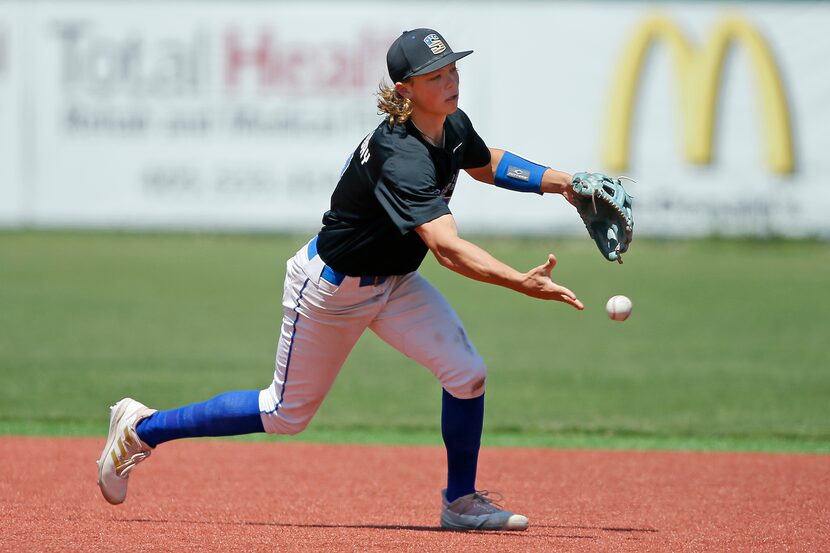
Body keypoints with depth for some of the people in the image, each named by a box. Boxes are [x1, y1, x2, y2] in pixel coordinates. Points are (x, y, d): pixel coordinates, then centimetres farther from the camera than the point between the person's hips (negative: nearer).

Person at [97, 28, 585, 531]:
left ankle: (461, 503, 10)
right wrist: (523, 283, -57)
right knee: (287, 414, 8)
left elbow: (486, 164, 17)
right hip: (332, 287, -7)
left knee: (468, 374, -11)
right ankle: (143, 429, 25)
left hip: (394, 283, 7)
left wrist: (558, 181, 3)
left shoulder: (454, 126, -9)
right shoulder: (400, 158, -36)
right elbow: (447, 248, -47)